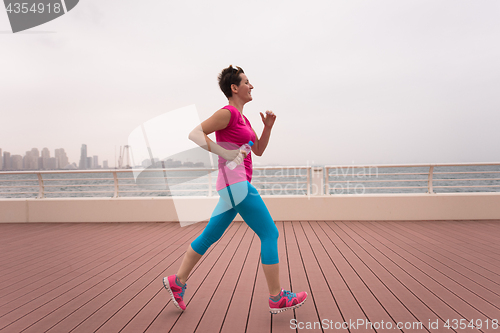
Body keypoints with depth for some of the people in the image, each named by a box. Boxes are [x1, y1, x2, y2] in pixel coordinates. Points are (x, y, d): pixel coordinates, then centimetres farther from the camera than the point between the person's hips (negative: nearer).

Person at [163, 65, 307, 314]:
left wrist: (268, 126, 7)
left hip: (236, 185, 10)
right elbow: (194, 134, -14)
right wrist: (226, 153, -20)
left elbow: (259, 150, 21)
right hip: (235, 183, -10)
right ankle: (277, 298, 8)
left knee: (210, 236, 15)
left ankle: (177, 281, 27)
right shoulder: (227, 112, -8)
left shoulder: (242, 118, 20)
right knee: (270, 234, -3)